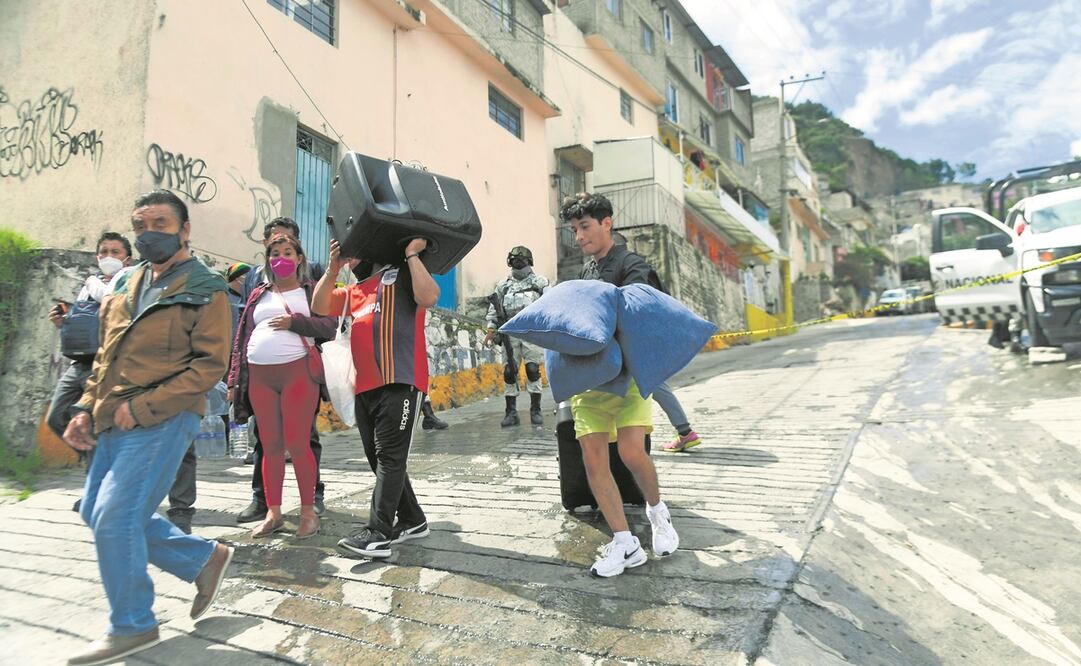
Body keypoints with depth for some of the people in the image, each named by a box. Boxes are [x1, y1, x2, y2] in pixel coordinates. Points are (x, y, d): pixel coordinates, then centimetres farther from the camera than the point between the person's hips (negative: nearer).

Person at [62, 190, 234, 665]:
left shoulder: (203, 290, -8)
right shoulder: (129, 285, 16)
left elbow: (209, 365, -15)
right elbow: (107, 355, 21)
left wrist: (142, 406, -18)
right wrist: (87, 408, 8)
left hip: (162, 422, -9)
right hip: (115, 423, 9)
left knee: (115, 517, -9)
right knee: (97, 513, 13)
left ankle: (132, 627, 11)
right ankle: (205, 558, 25)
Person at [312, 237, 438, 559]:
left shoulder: (401, 272, 3)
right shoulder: (355, 290, 26)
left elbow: (429, 297, -15)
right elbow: (320, 307, 23)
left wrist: (412, 254, -9)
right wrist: (332, 269, 13)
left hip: (400, 383, -8)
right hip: (365, 387, 9)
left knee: (389, 457, -8)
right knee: (378, 458, 11)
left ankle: (378, 534, -9)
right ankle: (412, 520, 23)